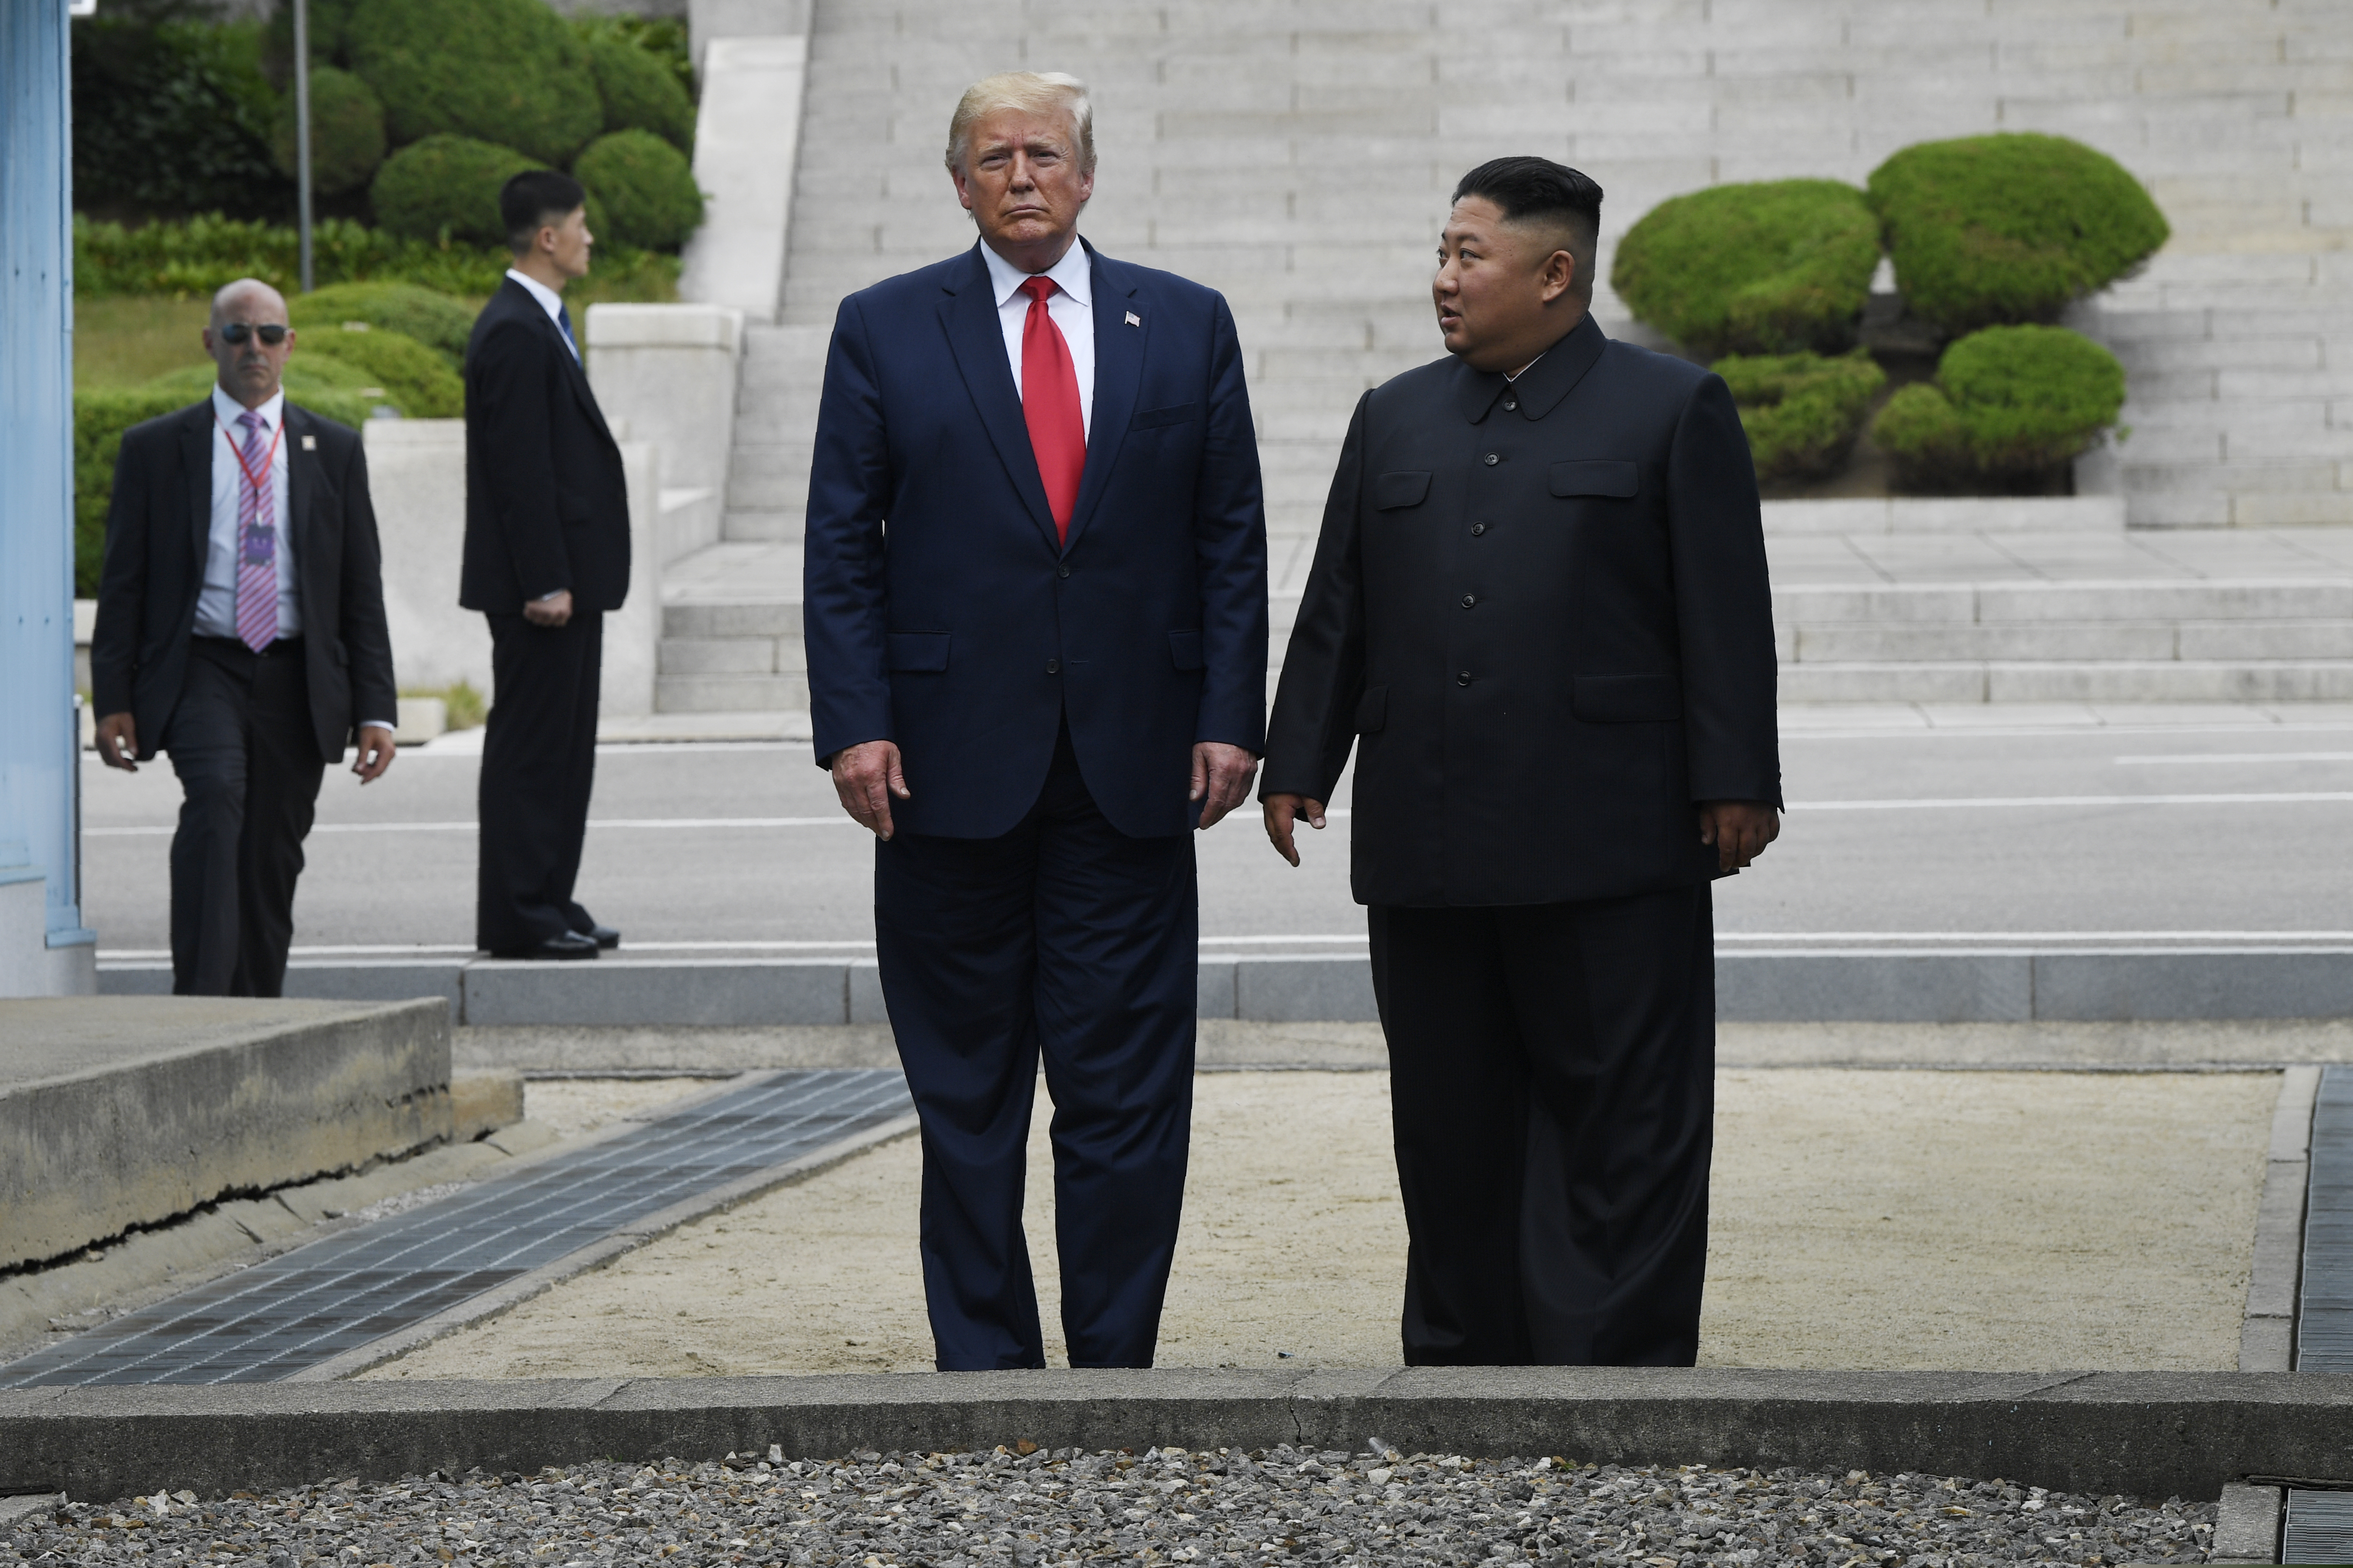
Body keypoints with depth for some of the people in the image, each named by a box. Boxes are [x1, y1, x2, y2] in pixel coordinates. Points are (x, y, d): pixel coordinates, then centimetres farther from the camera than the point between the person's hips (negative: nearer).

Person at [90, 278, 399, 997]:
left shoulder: (334, 450, 11)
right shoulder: (155, 448, 5)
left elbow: (362, 590, 9)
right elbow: (122, 583, 5)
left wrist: (376, 709, 1)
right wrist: (113, 700, -4)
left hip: (298, 679, 3)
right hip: (200, 668, -3)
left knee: (273, 856, 5)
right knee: (215, 797, -27)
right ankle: (200, 999, -32)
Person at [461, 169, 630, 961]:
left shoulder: (540, 325, 17)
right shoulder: (514, 333, -16)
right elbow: (519, 469, -20)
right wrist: (545, 583, -22)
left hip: (566, 577, 10)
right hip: (540, 583, -10)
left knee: (564, 746, 13)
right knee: (529, 744, -6)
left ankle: (548, 904, 19)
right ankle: (517, 917, -2)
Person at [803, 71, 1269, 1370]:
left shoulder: (1186, 326, 8)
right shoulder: (884, 330, 5)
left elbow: (1231, 538, 8)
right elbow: (842, 546, 3)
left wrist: (1230, 717, -1)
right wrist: (853, 726, -7)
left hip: (1133, 769, 1)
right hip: (954, 767, 0)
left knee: (1127, 1096, 1)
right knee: (966, 1096, 6)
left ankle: (1115, 1370, 9)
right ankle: (983, 1370, 15)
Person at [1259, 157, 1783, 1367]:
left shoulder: (1674, 410, 3)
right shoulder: (1394, 419, 16)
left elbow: (1725, 615, -2)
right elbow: (1336, 612, 16)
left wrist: (1733, 785, -7)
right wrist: (1297, 764, 10)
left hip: (1608, 849, -4)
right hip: (1426, 847, 5)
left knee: (1622, 1121, -2)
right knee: (1450, 1125, 8)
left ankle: (1624, 1361, 2)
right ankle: (1462, 1360, 16)